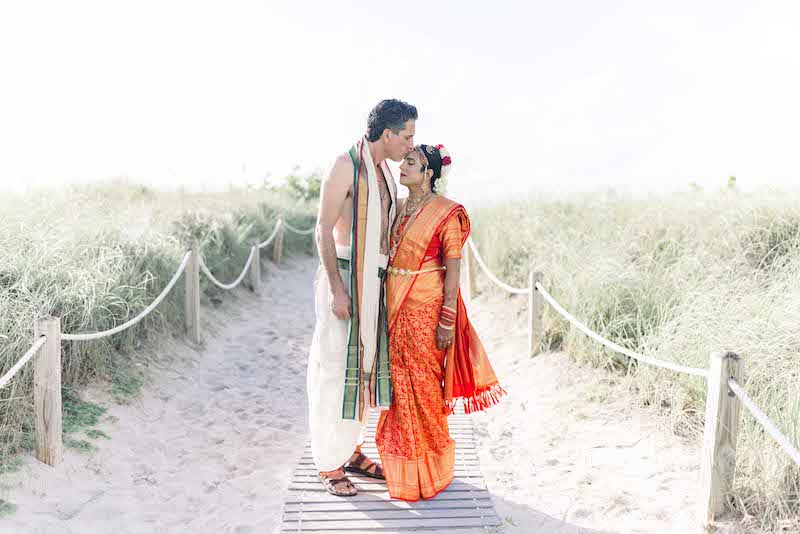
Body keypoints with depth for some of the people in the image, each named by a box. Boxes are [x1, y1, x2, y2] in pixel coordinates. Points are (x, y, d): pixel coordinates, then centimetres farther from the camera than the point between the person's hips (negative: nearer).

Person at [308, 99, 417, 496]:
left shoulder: (385, 173, 14)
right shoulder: (345, 166, -11)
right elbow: (323, 231, -14)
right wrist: (337, 290, -19)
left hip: (374, 281, 8)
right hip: (344, 279, -8)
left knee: (364, 366, 13)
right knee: (335, 368, -1)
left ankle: (352, 451, 27)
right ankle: (329, 464, 11)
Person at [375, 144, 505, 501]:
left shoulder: (446, 213, -11)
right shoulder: (400, 208, 10)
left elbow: (453, 270, -12)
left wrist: (447, 323, -15)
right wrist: (385, 307, 13)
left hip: (425, 309, -6)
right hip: (395, 306, 7)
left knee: (422, 384, 3)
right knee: (399, 381, 13)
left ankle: (427, 468, 22)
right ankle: (401, 461, 29)